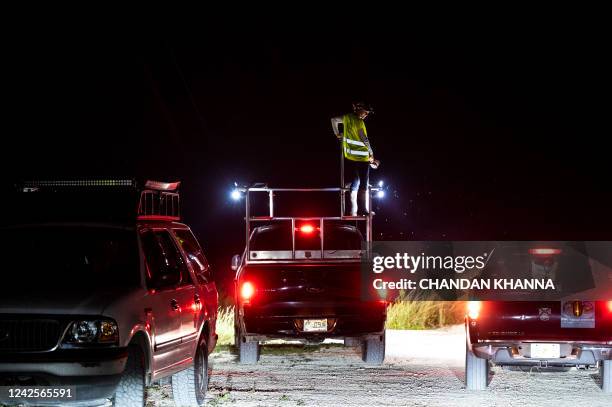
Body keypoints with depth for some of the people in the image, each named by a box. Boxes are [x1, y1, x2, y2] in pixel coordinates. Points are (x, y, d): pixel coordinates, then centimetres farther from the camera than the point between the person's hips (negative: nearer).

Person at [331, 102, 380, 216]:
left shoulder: (347, 117, 5)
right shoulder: (359, 122, -17)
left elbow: (334, 120, 22)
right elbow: (364, 139, -20)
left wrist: (337, 134, 33)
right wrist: (371, 154, -12)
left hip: (349, 157, 7)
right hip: (362, 157, -7)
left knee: (354, 182, 14)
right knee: (364, 184, -2)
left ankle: (353, 210, 11)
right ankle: (363, 209, -6)